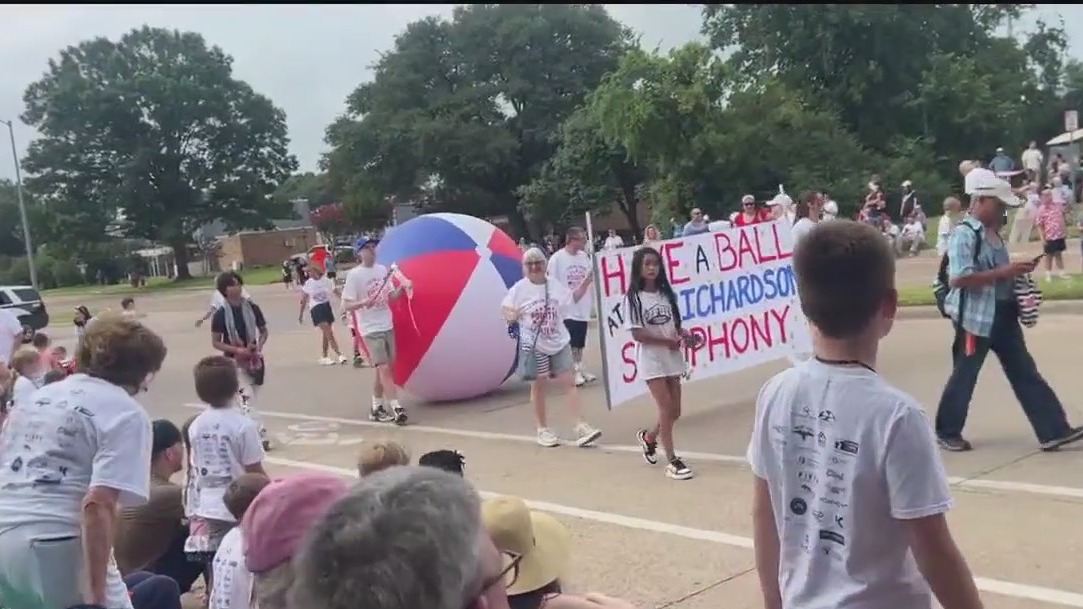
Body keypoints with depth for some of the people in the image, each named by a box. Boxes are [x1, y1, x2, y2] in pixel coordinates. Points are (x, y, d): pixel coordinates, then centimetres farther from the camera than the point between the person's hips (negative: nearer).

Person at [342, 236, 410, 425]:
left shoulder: (383, 270, 6)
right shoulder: (354, 275, -11)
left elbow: (391, 296, 11)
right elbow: (346, 305, -12)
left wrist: (401, 289, -9)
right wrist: (363, 302, -30)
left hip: (387, 326, 6)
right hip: (371, 329, -6)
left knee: (383, 369, 10)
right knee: (384, 368, -12)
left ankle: (376, 408, 21)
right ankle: (396, 408, -12)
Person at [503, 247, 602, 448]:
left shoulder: (555, 284, 2)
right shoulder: (519, 289, -8)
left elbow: (572, 298, 16)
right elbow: (507, 313, -4)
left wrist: (586, 282, 6)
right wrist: (511, 315, -27)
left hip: (559, 342, 3)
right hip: (534, 345, -3)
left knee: (569, 382, -1)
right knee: (539, 386, 6)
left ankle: (581, 426, 0)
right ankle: (543, 429, 18)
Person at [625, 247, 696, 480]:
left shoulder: (666, 293, 5)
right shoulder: (634, 297, -11)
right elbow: (637, 334, -15)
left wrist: (683, 334, -8)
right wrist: (668, 341, -17)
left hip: (672, 357, 6)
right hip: (651, 359, -5)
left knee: (674, 412, 10)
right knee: (666, 409, -7)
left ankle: (648, 437, 37)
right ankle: (672, 461, 3)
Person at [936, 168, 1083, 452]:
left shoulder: (993, 232, 11)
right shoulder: (964, 234, -17)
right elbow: (958, 278, -27)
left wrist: (1015, 271, 4)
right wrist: (1004, 272, -24)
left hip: (1003, 316, 9)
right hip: (975, 318, -9)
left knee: (1026, 374, 8)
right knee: (964, 377, 4)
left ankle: (1054, 431, 11)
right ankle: (947, 432, 20)